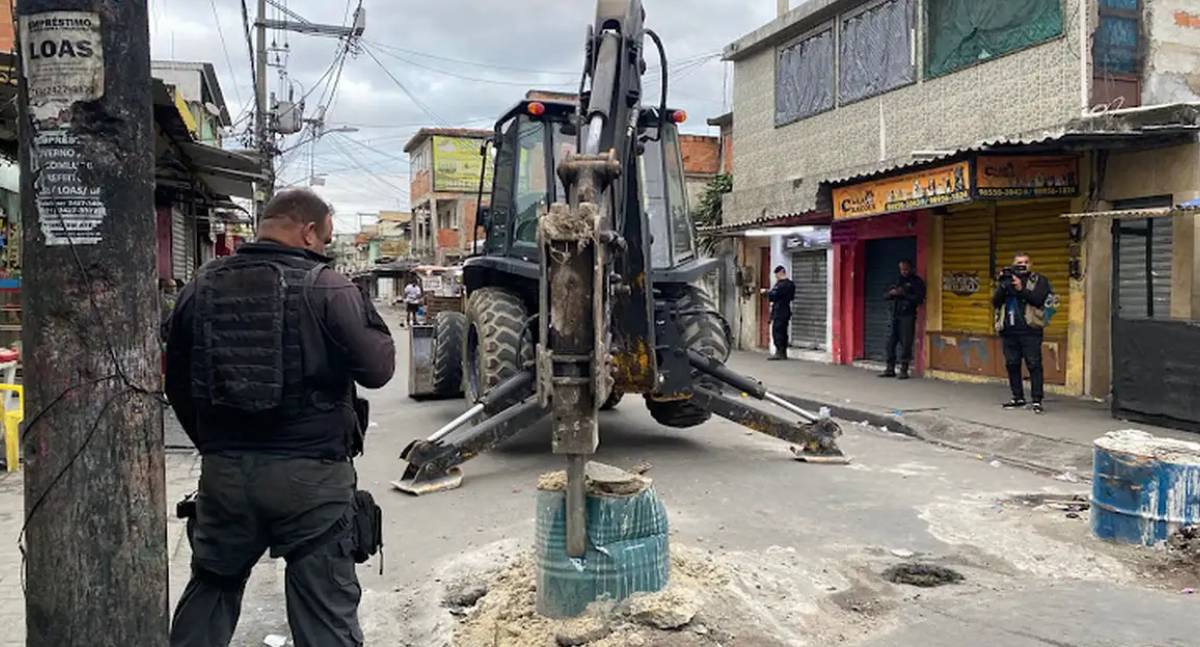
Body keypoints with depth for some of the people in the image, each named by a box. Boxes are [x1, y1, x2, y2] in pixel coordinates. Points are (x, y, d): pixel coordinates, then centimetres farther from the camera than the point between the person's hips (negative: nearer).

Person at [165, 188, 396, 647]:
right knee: (326, 609, 5)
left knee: (210, 589, 25)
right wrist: (363, 314, 9)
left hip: (223, 471, 5)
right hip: (311, 475, -5)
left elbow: (178, 386, 12)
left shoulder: (202, 286, 6)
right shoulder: (327, 288, -11)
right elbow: (378, 368, -9)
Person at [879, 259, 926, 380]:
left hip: (908, 316, -5)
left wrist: (903, 294, -17)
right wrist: (891, 293, -8)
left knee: (906, 344, -6)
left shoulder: (917, 282, 2)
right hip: (895, 316, 5)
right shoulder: (898, 281, 18)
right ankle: (890, 369, 9)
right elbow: (885, 296, 14)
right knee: (891, 342, 3)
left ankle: (904, 370, -1)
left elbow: (919, 298, -10)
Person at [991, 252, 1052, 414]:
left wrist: (1021, 289, -22)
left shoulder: (1039, 280, 5)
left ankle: (1037, 400, -6)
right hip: (1009, 332, 4)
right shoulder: (1006, 279, 15)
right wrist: (1002, 287, -12)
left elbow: (1038, 299, -12)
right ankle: (1018, 398, 19)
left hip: (1030, 331, -4)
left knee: (1034, 365, -7)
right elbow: (995, 302, 4)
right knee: (1012, 365, 9)